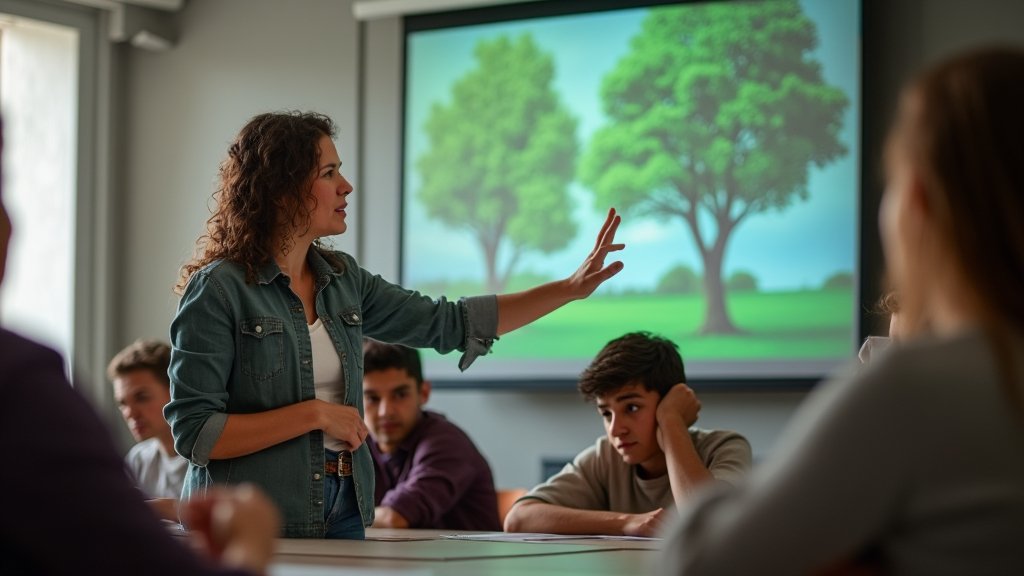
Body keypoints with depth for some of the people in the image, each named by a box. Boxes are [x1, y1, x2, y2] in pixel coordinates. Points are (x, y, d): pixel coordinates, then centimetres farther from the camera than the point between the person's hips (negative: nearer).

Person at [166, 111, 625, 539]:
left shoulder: (342, 279, 8)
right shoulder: (219, 289, -12)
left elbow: (449, 323, 13)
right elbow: (192, 430, -17)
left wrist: (570, 288, 9)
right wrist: (314, 414, -18)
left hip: (342, 512, 6)